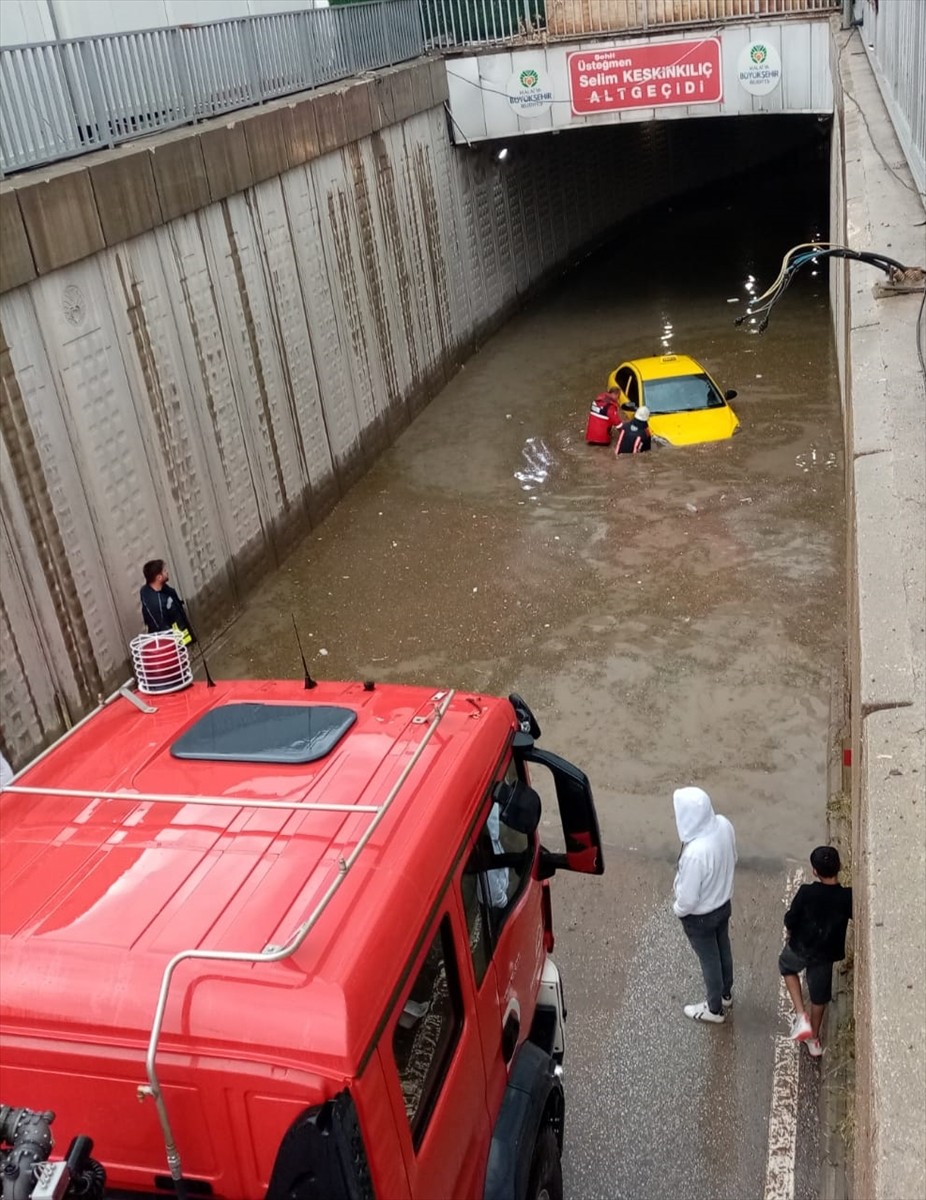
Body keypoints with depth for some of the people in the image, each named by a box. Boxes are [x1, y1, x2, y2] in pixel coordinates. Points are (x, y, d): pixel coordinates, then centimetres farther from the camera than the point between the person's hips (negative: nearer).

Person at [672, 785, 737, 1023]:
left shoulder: (695, 852, -42)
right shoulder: (724, 825, -20)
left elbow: (688, 899, -29)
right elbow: (732, 859, 1)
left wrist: (677, 909, -7)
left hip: (700, 916, -7)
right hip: (724, 903, 7)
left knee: (709, 961, 18)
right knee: (723, 951, 30)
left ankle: (714, 1009, 43)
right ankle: (726, 995, 55)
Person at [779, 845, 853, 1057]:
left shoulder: (806, 892, -26)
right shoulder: (848, 897, -22)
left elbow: (790, 921, -14)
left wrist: (792, 934, 6)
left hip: (800, 947, -1)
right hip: (826, 953, 1)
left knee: (787, 966, 31)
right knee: (819, 995, 23)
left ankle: (801, 1016, 17)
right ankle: (814, 1040, 40)